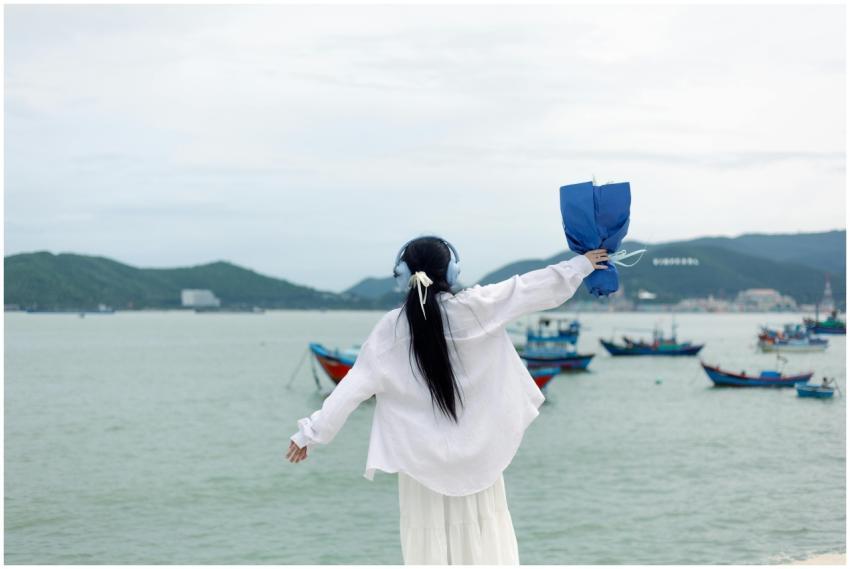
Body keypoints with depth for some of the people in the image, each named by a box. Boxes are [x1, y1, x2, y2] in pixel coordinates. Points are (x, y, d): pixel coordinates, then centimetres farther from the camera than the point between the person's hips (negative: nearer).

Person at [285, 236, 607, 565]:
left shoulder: (392, 328, -8)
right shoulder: (475, 308, -9)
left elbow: (353, 385, -6)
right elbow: (531, 286, 2)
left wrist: (313, 431, 2)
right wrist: (579, 266, 16)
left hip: (423, 459, 0)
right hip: (476, 454, 1)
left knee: (430, 542, 6)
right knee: (486, 542, 10)